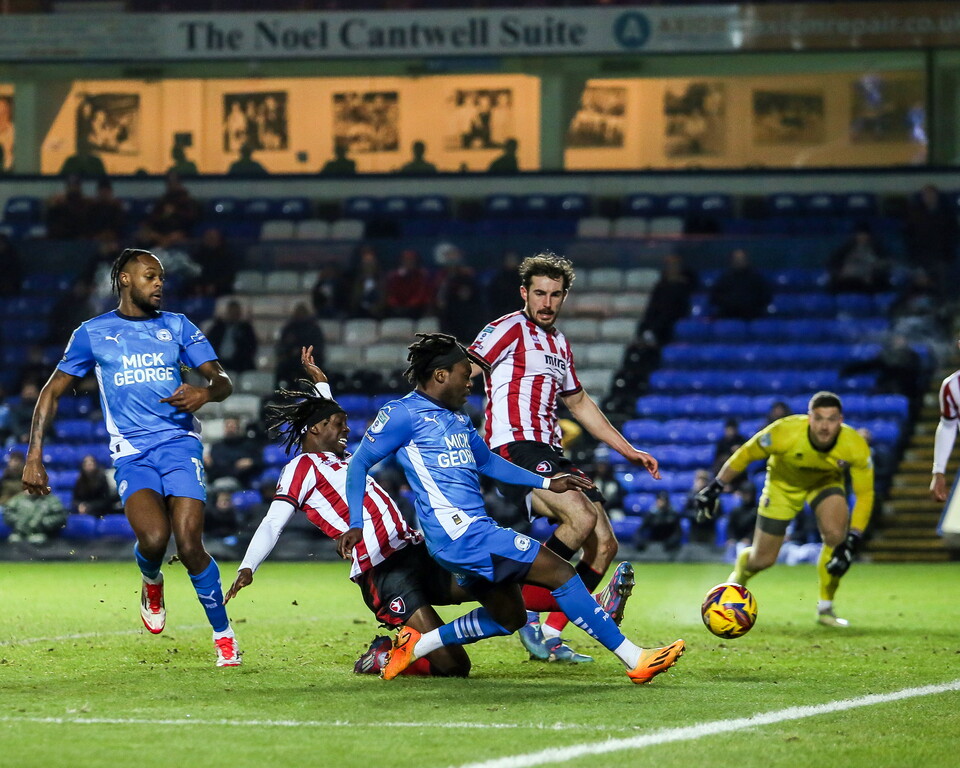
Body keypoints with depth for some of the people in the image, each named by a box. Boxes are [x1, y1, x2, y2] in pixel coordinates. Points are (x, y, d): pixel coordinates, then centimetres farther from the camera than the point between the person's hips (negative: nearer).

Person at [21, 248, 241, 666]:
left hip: (180, 444, 1)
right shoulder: (93, 333, 9)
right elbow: (53, 392, 14)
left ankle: (223, 635, 4)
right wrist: (34, 456, 5)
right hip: (131, 454, -1)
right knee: (153, 538, -26)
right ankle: (151, 584, 12)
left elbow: (222, 381, 12)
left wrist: (204, 392, -14)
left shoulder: (177, 327, 12)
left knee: (189, 546, -14)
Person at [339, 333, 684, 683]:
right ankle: (635, 658, -10)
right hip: (459, 532, -10)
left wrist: (547, 483, 30)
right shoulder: (403, 413, -6)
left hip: (472, 530, 10)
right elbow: (359, 463, -3)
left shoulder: (456, 418, 20)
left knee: (509, 618, 16)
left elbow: (487, 461, 33)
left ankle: (417, 645, 19)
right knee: (559, 572, -11)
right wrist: (355, 525, -9)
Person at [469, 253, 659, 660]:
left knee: (604, 545, -1)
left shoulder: (560, 344, 23)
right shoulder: (510, 329, -2)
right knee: (581, 517, -28)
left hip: (550, 455, 8)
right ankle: (526, 607, -16)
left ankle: (550, 634, 4)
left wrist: (629, 451, 35)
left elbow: (578, 402, 35)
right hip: (516, 450, -8)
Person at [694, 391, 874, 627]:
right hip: (784, 482, -1)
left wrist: (852, 543, -33)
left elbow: (865, 494, -24)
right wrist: (714, 489, -14)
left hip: (826, 481, 1)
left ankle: (825, 608, -5)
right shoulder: (785, 433, -37)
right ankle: (739, 575, 39)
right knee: (763, 559, -1)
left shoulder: (855, 446, -33)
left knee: (836, 535, -27)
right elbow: (745, 454, -20)